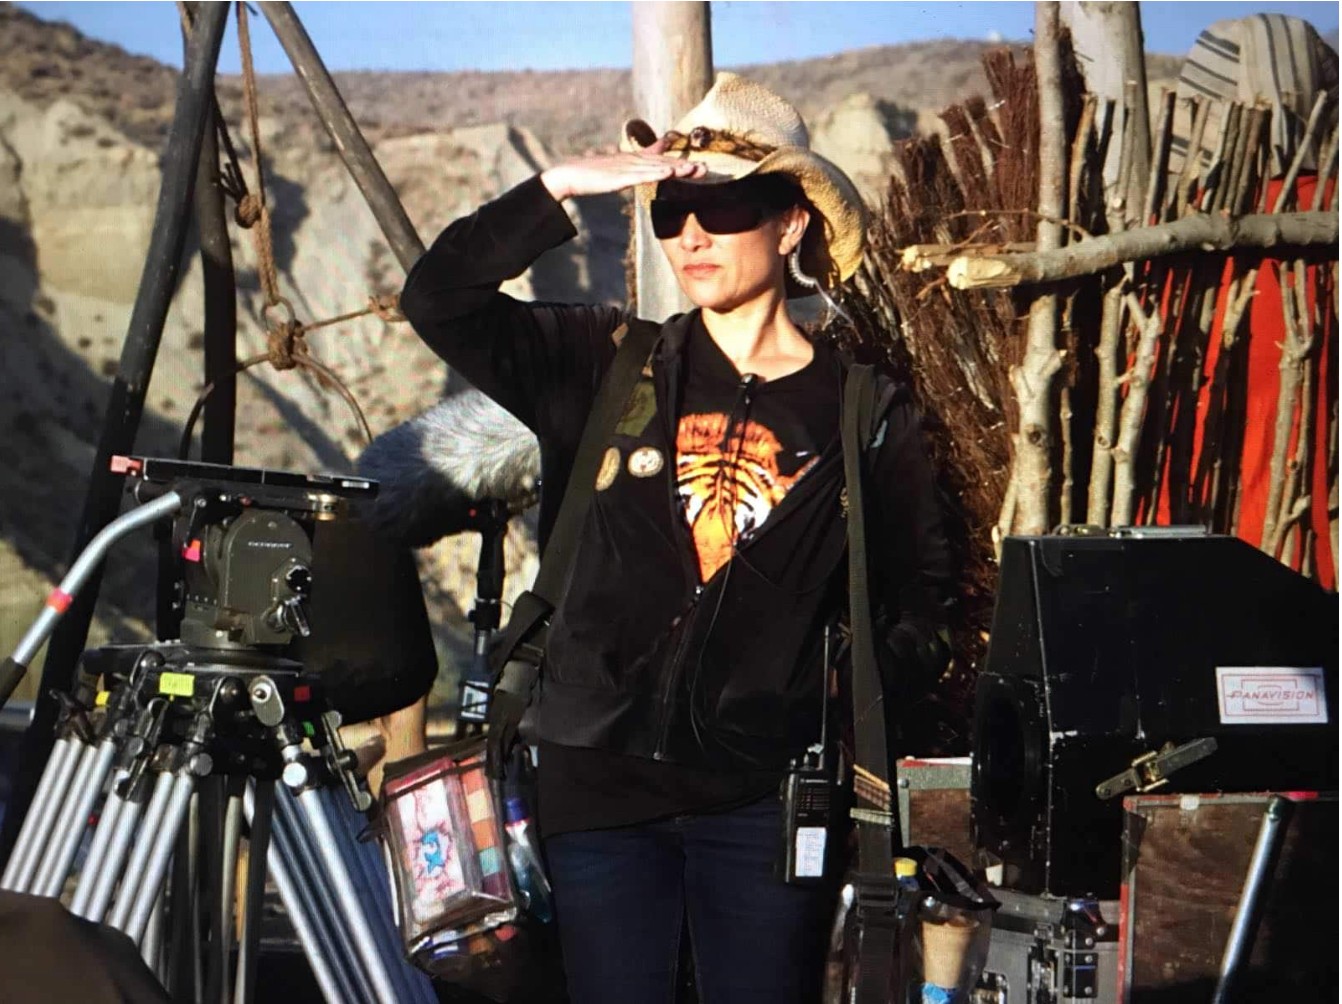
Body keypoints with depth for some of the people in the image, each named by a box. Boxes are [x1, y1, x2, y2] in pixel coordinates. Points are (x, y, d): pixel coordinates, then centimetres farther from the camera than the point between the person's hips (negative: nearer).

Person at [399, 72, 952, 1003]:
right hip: (601, 781, 1)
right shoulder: (606, 369, 5)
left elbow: (921, 589, 8)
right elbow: (439, 296, -5)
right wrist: (563, 185, -13)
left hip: (767, 792, -1)